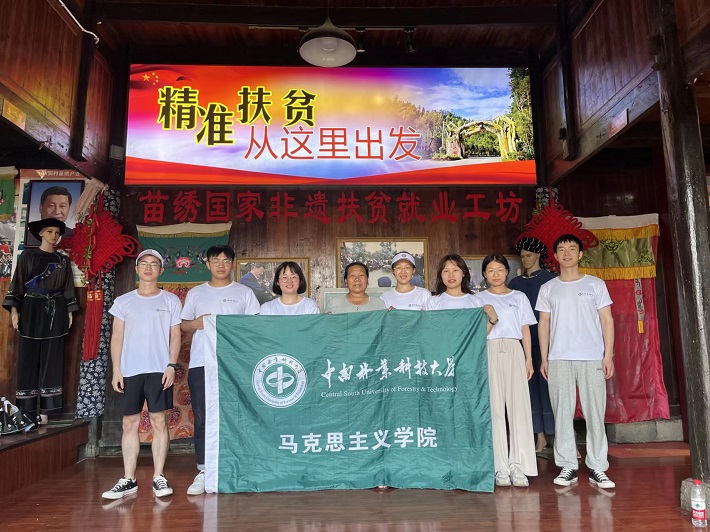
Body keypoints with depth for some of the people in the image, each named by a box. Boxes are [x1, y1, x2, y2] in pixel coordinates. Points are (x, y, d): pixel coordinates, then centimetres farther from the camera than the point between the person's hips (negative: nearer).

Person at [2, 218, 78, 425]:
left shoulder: (63, 260, 13)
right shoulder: (28, 255, 6)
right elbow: (17, 282, 1)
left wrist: (70, 312, 5)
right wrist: (14, 309, -8)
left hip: (55, 313, 2)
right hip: (31, 310, -2)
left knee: (51, 359, 0)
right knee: (29, 358, -2)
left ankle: (45, 409, 3)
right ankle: (27, 411, 3)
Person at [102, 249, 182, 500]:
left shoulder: (171, 301, 8)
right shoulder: (123, 302, 11)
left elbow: (175, 336, 4)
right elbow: (117, 337, 9)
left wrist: (172, 365, -7)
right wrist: (116, 370, 1)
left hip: (159, 370, -2)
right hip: (130, 371, 2)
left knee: (159, 422, -1)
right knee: (130, 423, 4)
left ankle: (159, 477, 7)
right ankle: (128, 480, 12)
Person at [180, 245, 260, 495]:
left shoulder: (244, 292, 10)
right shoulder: (195, 293, 15)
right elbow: (182, 325, 15)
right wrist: (196, 323, -5)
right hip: (201, 363, 2)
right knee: (202, 419, 2)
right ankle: (203, 472, 11)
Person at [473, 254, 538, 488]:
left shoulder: (519, 297, 15)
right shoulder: (479, 299, 11)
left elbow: (525, 330, 12)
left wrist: (529, 359, 7)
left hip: (514, 351, 1)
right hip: (489, 352, -1)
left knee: (519, 407, -6)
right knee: (494, 409, -3)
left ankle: (518, 467, 1)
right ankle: (500, 468, 2)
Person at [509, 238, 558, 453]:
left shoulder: (550, 279, 1)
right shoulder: (515, 283, 12)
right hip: (525, 341, 4)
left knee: (548, 385, -6)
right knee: (531, 386, 6)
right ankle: (540, 436, 14)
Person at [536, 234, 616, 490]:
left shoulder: (595, 284, 8)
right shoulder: (548, 288, 11)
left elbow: (607, 320, 6)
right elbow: (544, 324, 11)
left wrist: (608, 354, -3)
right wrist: (544, 358, 5)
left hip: (592, 358, -1)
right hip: (558, 359, 1)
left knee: (595, 413, 0)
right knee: (562, 414, 2)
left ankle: (597, 468, 8)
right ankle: (568, 466, 10)